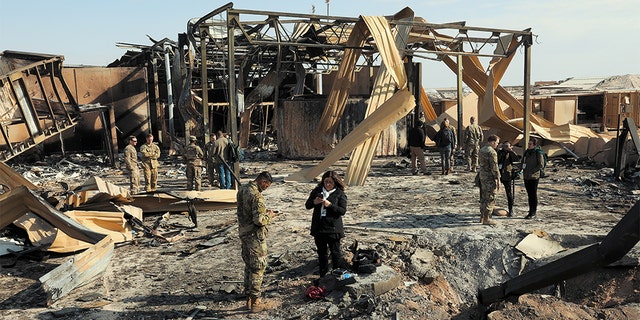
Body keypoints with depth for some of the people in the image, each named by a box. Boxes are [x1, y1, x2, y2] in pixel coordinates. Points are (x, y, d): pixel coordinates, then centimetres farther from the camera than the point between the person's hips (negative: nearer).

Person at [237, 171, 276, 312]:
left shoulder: (242, 190, 6)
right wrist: (269, 216, -7)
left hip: (243, 233, 9)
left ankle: (249, 298, 28)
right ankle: (255, 302, 11)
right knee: (258, 268, 2)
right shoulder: (257, 196, -23)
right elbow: (259, 220, -26)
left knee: (249, 266, 18)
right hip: (255, 236, -9)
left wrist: (264, 212, 13)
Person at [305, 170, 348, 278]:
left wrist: (330, 205, -24)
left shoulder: (340, 194, -5)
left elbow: (343, 211, -12)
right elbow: (307, 205, 8)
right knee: (322, 252, 15)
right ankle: (323, 275, 26)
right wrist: (314, 202, -14)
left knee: (335, 252, 0)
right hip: (318, 228, 5)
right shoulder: (317, 191, 6)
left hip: (333, 228, -4)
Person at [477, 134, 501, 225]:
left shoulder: (481, 150, 12)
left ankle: (482, 217, 21)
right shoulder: (492, 152, -17)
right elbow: (494, 167, -20)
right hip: (490, 178, -9)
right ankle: (486, 219, 1)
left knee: (484, 197, 15)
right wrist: (498, 180, -16)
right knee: (490, 198, -2)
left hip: (482, 176, 9)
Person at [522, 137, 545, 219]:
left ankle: (533, 213, 5)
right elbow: (523, 161, 22)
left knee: (533, 194, -1)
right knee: (529, 194, 11)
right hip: (526, 176, 7)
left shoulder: (538, 153, -8)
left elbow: (541, 164, -12)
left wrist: (532, 171, -17)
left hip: (534, 176, -6)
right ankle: (530, 212, 17)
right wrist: (522, 167, 2)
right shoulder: (526, 152, 11)